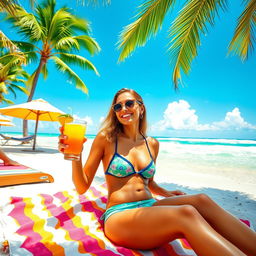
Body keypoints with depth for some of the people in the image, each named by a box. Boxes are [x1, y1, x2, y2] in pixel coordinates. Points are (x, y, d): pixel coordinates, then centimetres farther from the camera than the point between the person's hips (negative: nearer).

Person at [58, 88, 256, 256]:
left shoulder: (152, 144, 11)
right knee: (186, 214, -31)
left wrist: (166, 194, 5)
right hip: (119, 215, -4)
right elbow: (82, 187, -1)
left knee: (201, 201, -24)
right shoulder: (105, 139, 0)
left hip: (150, 207, 5)